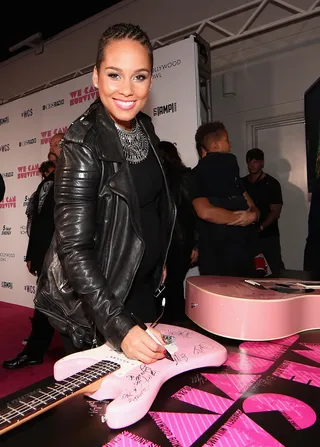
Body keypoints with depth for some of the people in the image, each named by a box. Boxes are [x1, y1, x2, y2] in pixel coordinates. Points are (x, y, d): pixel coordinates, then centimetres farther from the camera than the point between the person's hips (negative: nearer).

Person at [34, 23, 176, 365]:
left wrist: (159, 261, 14)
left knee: (144, 375, 25)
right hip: (95, 299, -7)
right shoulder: (82, 143, -24)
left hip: (143, 285, 7)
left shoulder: (144, 127, -1)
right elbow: (74, 247, -27)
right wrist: (118, 325, -34)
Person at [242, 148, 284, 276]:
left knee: (276, 269, -4)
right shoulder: (242, 183, 9)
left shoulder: (272, 183, -1)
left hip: (268, 236, -3)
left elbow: (275, 212, -6)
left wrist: (259, 228, -17)